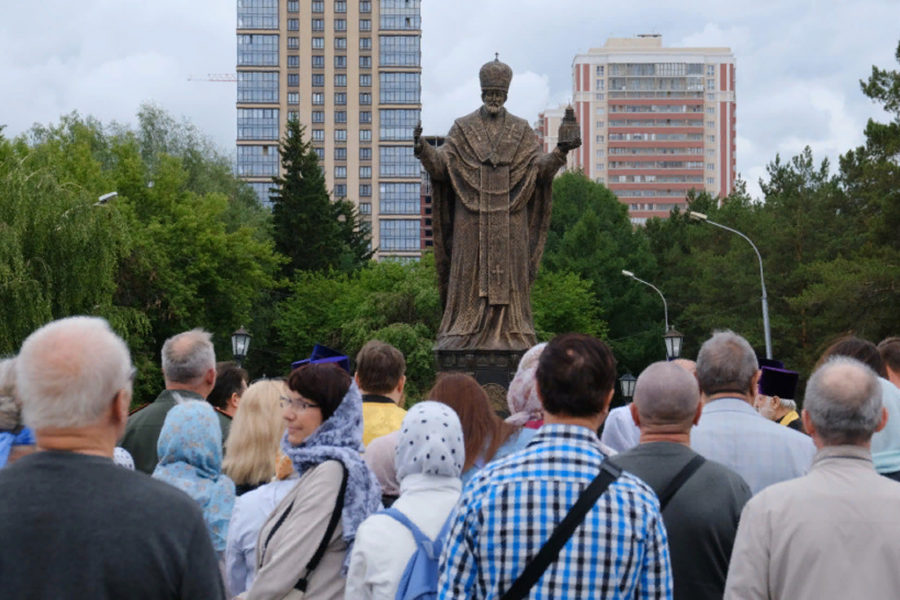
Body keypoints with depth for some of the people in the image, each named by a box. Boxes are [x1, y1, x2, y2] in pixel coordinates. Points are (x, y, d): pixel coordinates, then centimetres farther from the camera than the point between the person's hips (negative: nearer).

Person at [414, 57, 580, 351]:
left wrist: (559, 152, -15)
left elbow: (539, 167, 3)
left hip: (510, 219, 1)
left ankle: (508, 335, 2)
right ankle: (466, 336, -1)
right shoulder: (463, 128, 9)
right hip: (471, 217, -1)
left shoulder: (521, 131, 12)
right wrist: (424, 150, -20)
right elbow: (442, 164, -1)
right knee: (469, 272, -3)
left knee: (509, 276, -1)